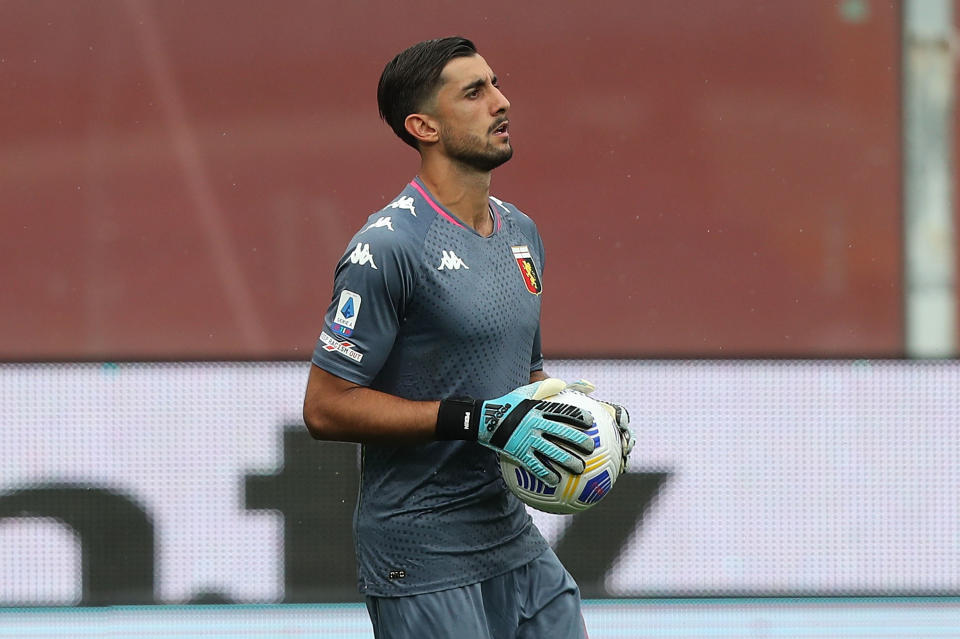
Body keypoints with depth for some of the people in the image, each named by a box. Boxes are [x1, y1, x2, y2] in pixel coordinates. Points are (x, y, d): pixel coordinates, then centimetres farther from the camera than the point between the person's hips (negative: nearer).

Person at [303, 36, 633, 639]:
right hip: (422, 559, -7)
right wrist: (478, 420, -21)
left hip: (512, 538, 8)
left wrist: (578, 410, 3)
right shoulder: (390, 246, -14)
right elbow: (327, 407, -17)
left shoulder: (521, 232, 12)